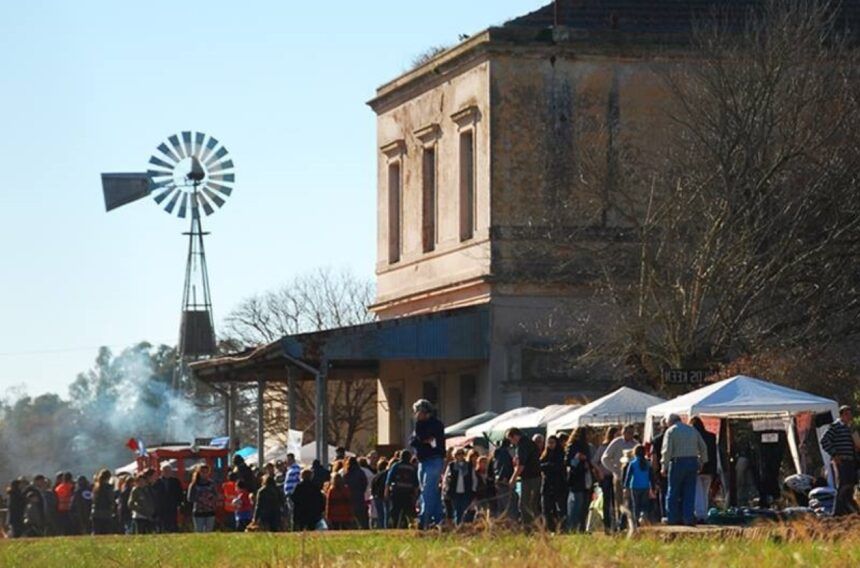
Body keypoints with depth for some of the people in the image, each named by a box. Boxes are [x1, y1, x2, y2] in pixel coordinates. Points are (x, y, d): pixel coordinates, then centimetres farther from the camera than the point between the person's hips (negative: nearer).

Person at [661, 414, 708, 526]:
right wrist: (702, 462, 20)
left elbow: (667, 451, -9)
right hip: (693, 461, 4)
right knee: (689, 493, 6)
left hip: (678, 462, -4)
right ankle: (689, 518, 0)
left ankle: (674, 518, 5)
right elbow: (703, 447, 15)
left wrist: (664, 466, -5)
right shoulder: (692, 430, 14)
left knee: (673, 493, 5)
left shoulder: (671, 431, -2)